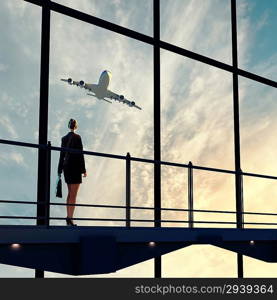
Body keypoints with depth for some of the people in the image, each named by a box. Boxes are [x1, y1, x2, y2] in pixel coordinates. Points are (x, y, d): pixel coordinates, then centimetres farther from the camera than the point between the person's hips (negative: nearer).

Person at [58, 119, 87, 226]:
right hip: (75, 167, -6)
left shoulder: (64, 138, 8)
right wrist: (83, 170, -6)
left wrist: (60, 170, 17)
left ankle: (68, 218, 16)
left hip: (66, 166, 6)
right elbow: (80, 154, -11)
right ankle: (70, 218, -7)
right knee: (73, 194, -5)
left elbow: (62, 155, 12)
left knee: (70, 193, 14)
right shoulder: (77, 137, -9)